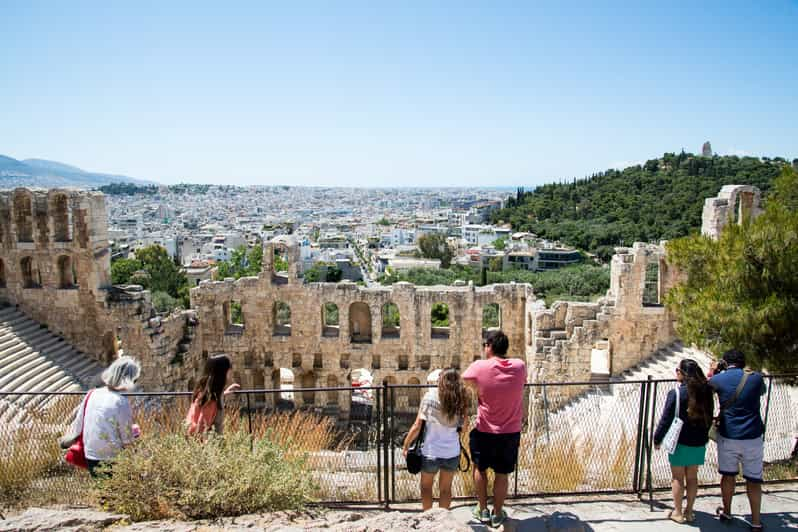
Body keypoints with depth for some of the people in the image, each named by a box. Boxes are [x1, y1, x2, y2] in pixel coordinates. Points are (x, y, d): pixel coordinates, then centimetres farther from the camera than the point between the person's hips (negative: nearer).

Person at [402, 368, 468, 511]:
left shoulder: (430, 396, -13)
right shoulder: (460, 400, -6)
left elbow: (417, 427, -11)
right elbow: (461, 425, -8)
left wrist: (405, 446, 0)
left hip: (431, 452, -2)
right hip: (452, 453, 2)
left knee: (426, 487, 22)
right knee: (445, 489, 23)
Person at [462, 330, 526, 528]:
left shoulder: (479, 367, -17)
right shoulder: (519, 366, -9)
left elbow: (466, 380, 1)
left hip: (484, 431, -2)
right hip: (511, 433, 2)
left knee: (480, 469, 21)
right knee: (502, 474, 15)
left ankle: (482, 510, 31)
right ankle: (497, 514, 28)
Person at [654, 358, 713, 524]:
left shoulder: (676, 393, -18)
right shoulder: (705, 391, -3)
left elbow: (666, 419, -13)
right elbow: (709, 417, 8)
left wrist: (657, 439, -1)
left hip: (680, 442, -5)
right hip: (699, 442, 5)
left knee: (677, 478, 9)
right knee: (692, 477, 16)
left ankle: (678, 513, 16)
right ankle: (689, 512, 25)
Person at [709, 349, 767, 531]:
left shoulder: (718, 379, -7)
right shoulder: (756, 378, -4)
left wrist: (712, 372, 25)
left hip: (728, 435, 0)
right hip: (752, 436, 0)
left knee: (728, 475, 15)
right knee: (754, 479, 10)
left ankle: (726, 512, 30)